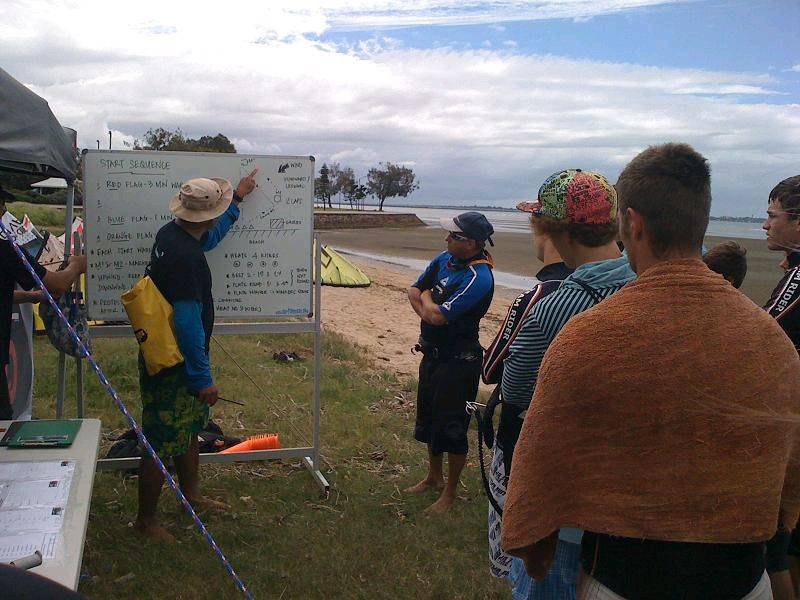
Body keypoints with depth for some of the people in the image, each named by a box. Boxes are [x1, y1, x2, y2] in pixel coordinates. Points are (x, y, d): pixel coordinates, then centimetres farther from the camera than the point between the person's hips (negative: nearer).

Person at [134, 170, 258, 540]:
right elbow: (189, 322, -29)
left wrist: (237, 197, 31)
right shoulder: (186, 257, -29)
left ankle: (191, 494, 42)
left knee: (191, 428, 24)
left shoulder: (171, 233, 1)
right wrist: (203, 378, -24)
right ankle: (145, 520, 19)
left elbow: (209, 238, 25)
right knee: (161, 443, 3)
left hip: (173, 356, 10)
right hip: (173, 365, -10)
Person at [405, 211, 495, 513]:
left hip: (458, 360, -9)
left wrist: (427, 299, -6)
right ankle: (434, 476, 41)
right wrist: (429, 311, -10)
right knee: (428, 415, 21)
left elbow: (439, 316, -27)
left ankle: (450, 493, 18)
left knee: (451, 426, 1)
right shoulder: (444, 259, 1)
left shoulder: (478, 277, -25)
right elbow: (414, 290, 9)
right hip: (432, 351, 9)